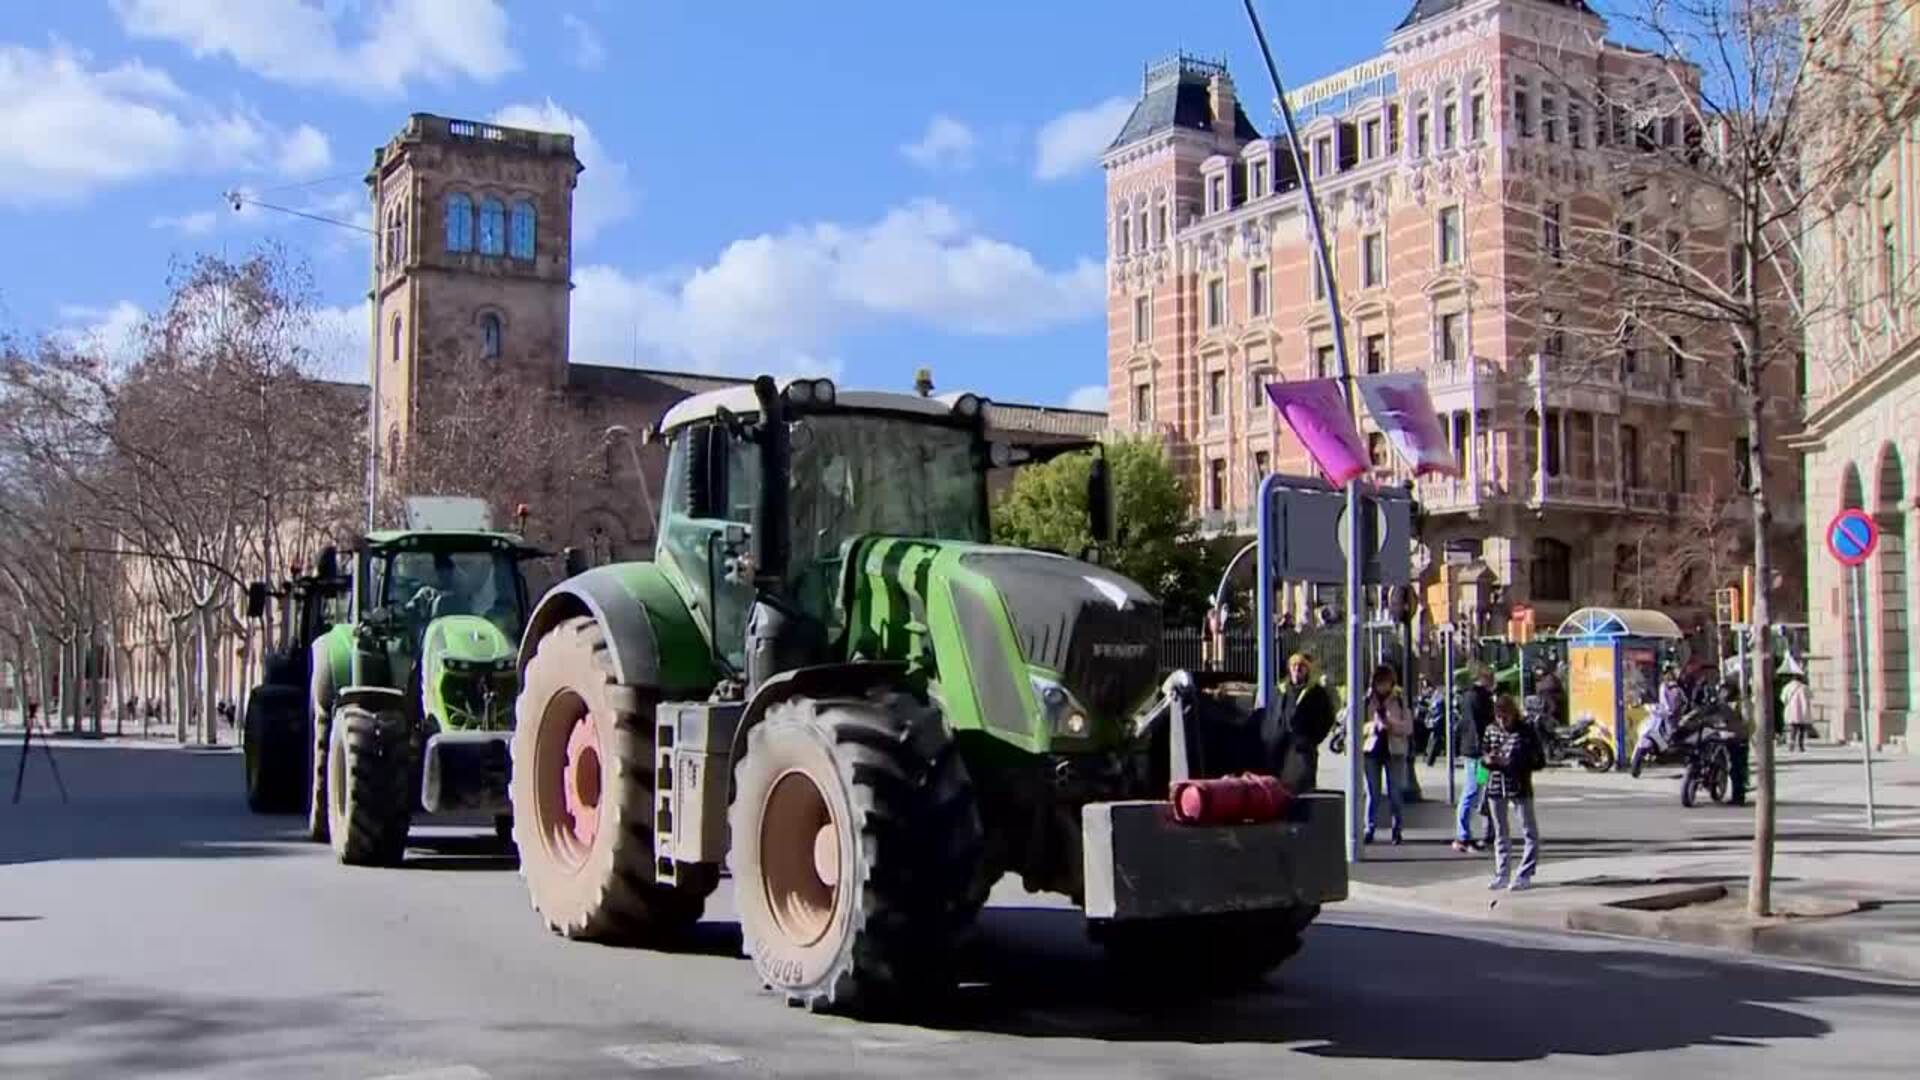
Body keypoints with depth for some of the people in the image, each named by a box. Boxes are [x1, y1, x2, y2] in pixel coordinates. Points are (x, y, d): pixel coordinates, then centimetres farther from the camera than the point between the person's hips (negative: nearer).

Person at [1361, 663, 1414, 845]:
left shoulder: (1400, 701, 3)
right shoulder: (1367, 701, 4)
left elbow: (1408, 727, -2)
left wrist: (1390, 722, -16)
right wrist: (1373, 725, -15)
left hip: (1394, 750, -1)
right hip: (1372, 749, 1)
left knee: (1395, 793, 1)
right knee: (1373, 793, 2)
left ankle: (1397, 829, 10)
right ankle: (1370, 827, 7)